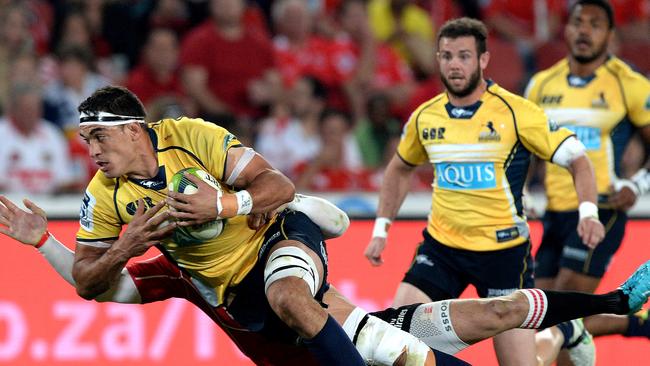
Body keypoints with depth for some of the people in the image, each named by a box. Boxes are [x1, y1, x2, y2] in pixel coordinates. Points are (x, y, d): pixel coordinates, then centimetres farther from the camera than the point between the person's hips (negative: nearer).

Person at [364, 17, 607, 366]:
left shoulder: (515, 112, -12)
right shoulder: (424, 117, 1)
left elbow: (577, 160, -9)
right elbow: (400, 169, 20)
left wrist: (588, 212, -25)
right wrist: (381, 228, 13)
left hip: (503, 249, -4)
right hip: (441, 245, 4)